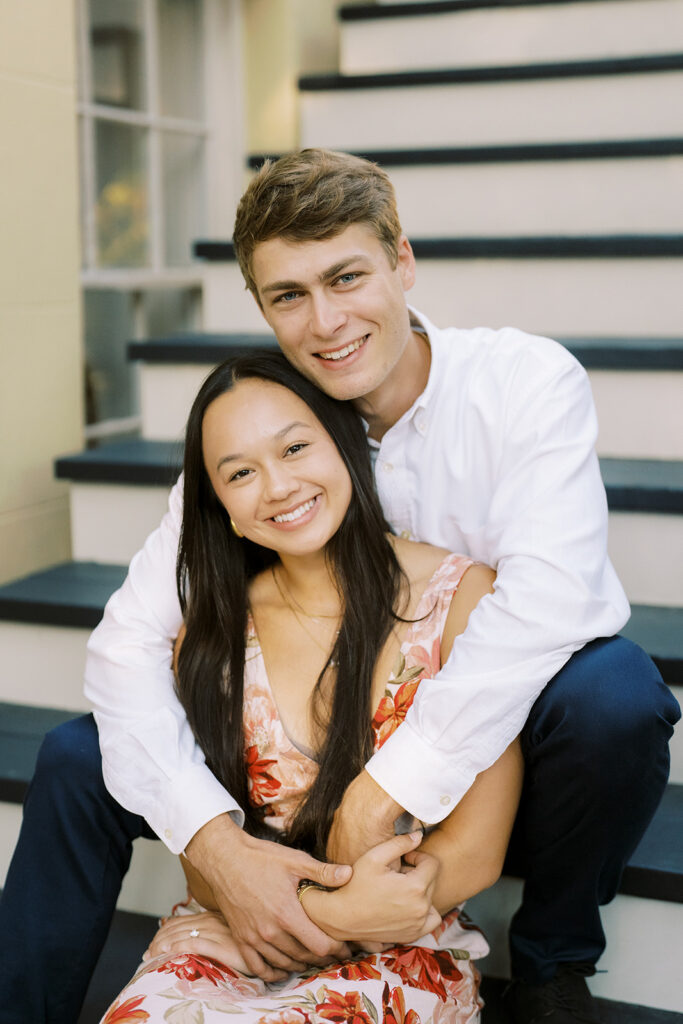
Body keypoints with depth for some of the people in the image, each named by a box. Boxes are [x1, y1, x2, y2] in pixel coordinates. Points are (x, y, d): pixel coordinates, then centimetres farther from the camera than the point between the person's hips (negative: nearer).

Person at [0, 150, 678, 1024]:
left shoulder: (529, 382, -17)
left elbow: (549, 595, -32)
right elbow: (130, 636, -16)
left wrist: (384, 790, -35)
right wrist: (214, 840, -31)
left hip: (501, 737, -1)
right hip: (333, 737, 2)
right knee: (80, 763, -11)